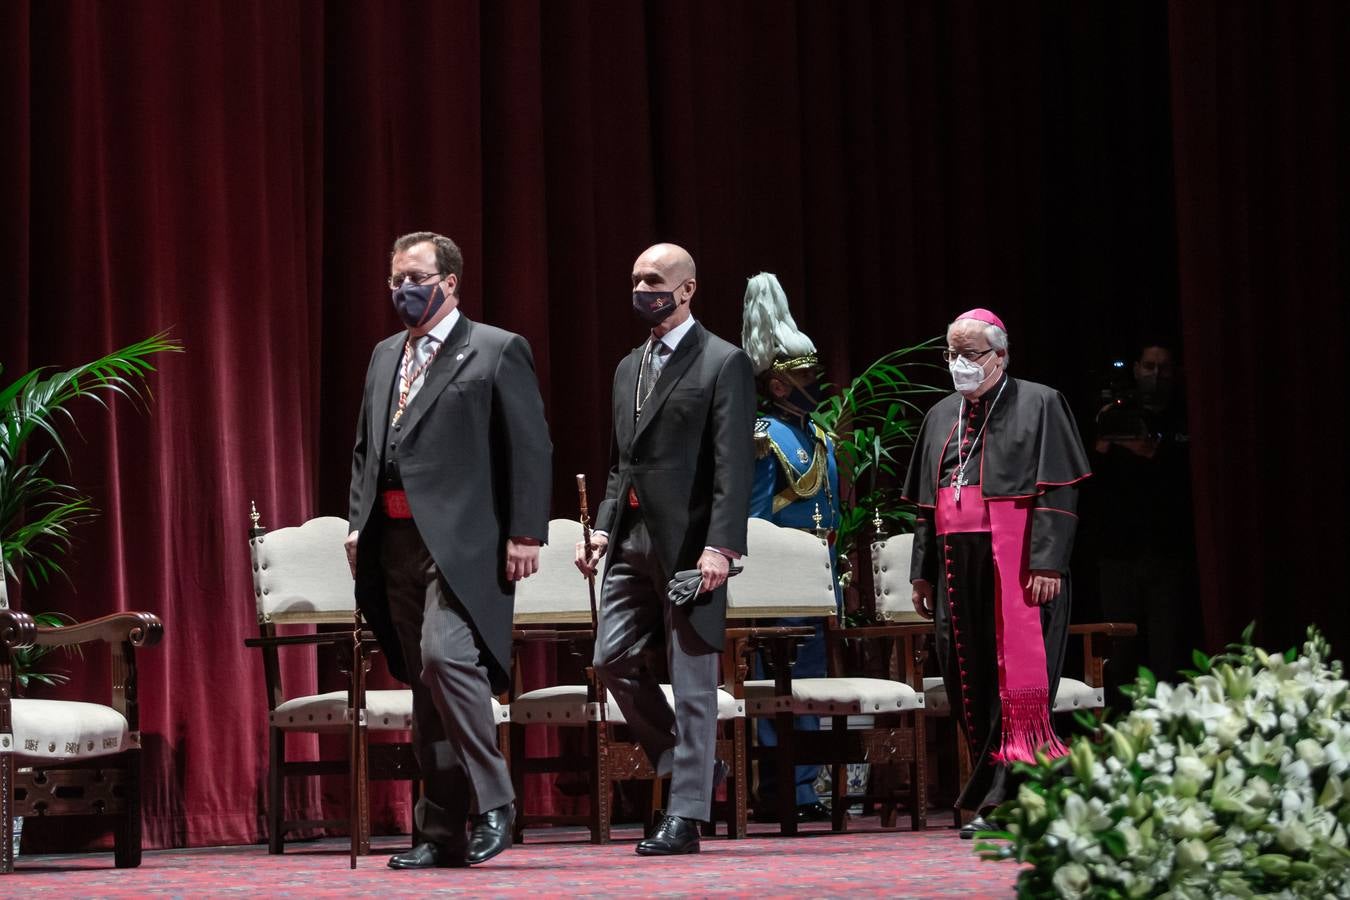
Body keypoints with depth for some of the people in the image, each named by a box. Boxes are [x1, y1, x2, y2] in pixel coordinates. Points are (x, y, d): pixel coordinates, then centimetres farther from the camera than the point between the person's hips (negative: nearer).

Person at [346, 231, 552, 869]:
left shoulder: (497, 352, -1)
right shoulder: (385, 357, 20)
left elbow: (531, 450, -5)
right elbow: (364, 449, 24)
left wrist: (525, 535, -12)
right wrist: (358, 523, 11)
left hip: (461, 541, -7)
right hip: (394, 543, 7)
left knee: (445, 655, -23)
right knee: (425, 685, 8)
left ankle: (492, 803, -11)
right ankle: (441, 833, 11)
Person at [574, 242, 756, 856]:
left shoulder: (724, 364, -4)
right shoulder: (628, 368, 19)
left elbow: (734, 466, -12)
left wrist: (720, 546, -20)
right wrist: (603, 529, 9)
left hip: (689, 542, -7)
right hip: (632, 540, 7)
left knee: (691, 678, -3)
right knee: (615, 659, 0)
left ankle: (685, 816, 1)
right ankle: (690, 766, 18)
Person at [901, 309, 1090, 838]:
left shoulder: (1038, 406, 0)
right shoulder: (940, 417, 18)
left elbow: (1058, 493, -7)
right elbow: (926, 504, 21)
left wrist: (1047, 563, -16)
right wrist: (922, 571, 14)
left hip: (1017, 568, -6)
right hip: (959, 568, 6)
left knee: (1017, 680, -9)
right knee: (969, 683, 4)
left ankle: (1007, 800, -11)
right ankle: (988, 789, 9)